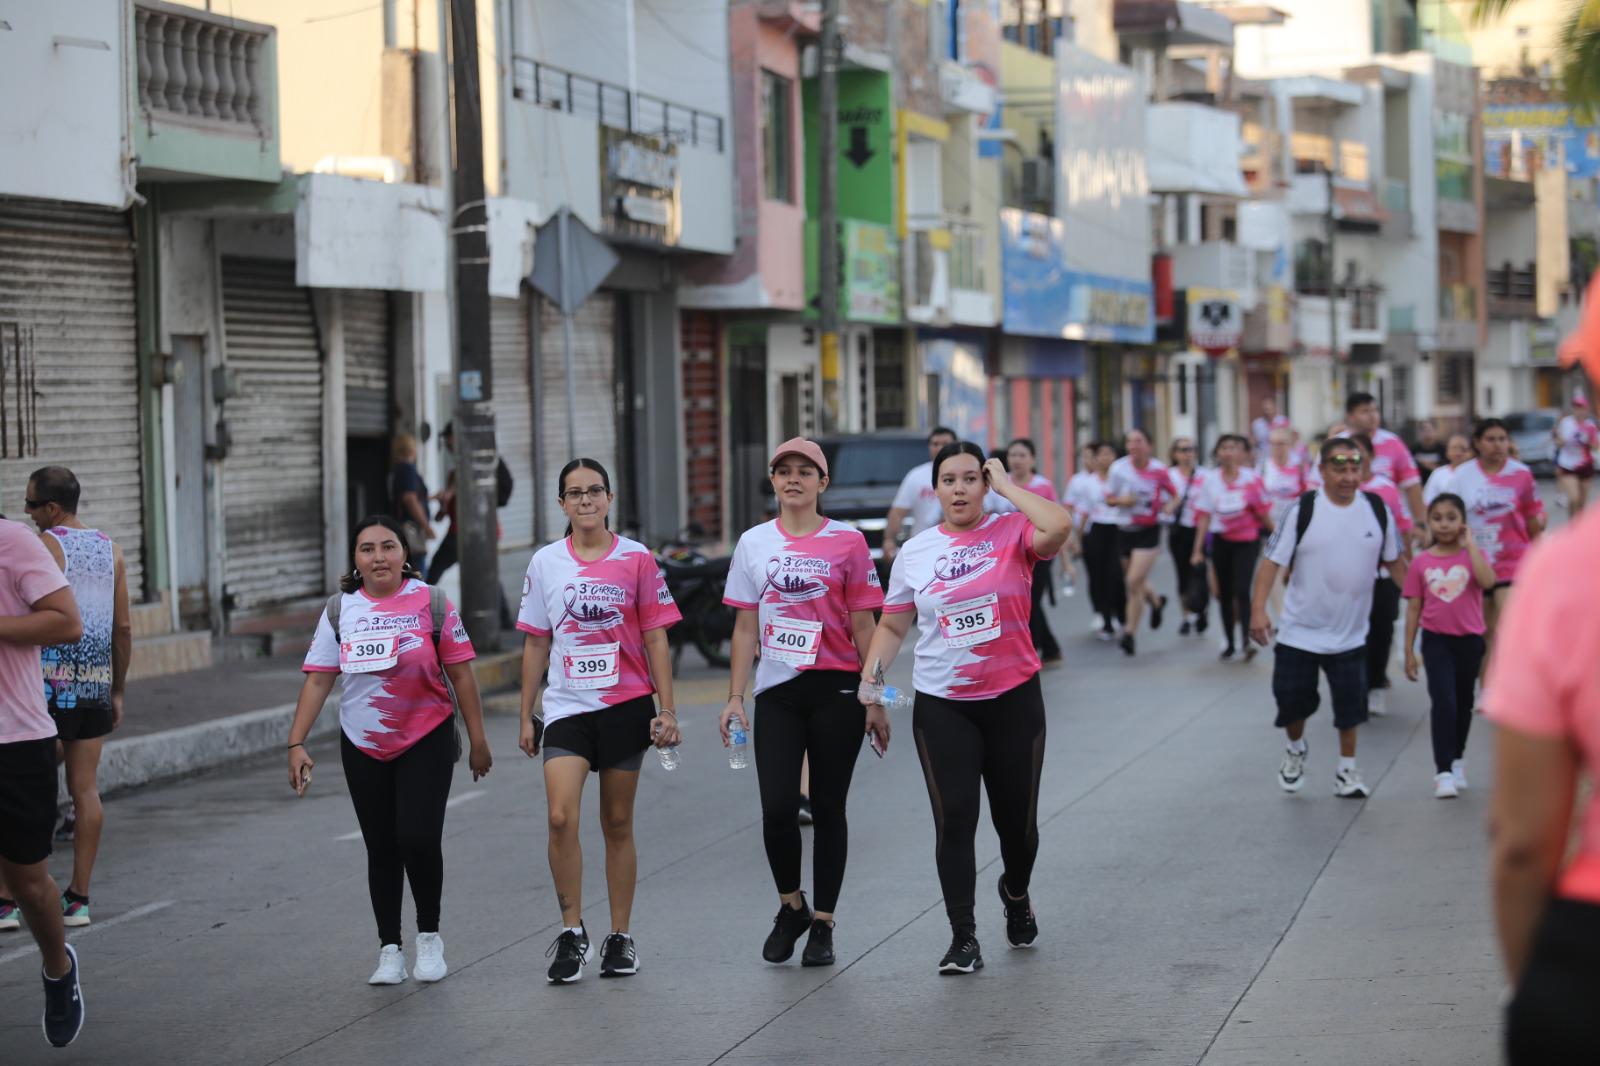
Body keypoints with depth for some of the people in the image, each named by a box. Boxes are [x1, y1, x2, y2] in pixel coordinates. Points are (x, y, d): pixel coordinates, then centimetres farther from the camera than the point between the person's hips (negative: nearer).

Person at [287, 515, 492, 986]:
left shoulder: (431, 603, -6)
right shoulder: (340, 610, 0)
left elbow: (460, 673, -3)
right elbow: (317, 680, -1)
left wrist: (478, 741, -2)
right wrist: (296, 743, -8)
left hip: (426, 740, -3)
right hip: (363, 748, 3)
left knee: (418, 838, -14)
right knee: (381, 849, 8)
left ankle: (429, 937, 8)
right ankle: (389, 951, 18)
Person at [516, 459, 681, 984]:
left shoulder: (637, 559, -1)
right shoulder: (545, 563, 4)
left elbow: (655, 638, 1)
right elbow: (536, 644, 10)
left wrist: (667, 710, -4)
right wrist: (526, 717, 9)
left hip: (625, 705, -1)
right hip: (566, 706, 1)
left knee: (618, 823, 7)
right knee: (561, 817, -15)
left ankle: (620, 938, 18)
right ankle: (572, 932, -2)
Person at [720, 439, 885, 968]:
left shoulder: (846, 542, -1)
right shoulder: (754, 543, 6)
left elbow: (863, 627, 0)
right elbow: (746, 627, 9)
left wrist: (876, 701, -1)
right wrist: (735, 697, 3)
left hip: (835, 690, -2)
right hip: (776, 692, 2)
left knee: (828, 808, 4)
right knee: (776, 808, -8)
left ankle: (823, 925, 14)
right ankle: (790, 908, 16)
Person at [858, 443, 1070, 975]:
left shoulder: (1012, 533, -5)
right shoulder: (915, 552, 4)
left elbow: (1058, 526, -28)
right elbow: (892, 626, 12)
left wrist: (1006, 486, -15)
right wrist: (872, 674, -4)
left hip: (1013, 698, -1)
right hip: (942, 706, 1)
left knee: (1016, 819, 10)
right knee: (954, 818, -7)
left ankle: (1016, 895, 41)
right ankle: (963, 937, 0)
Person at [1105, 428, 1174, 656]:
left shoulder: (1158, 469, -8)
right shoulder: (1118, 468, -5)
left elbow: (1173, 494, 7)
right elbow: (1109, 498, 5)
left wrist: (1168, 505, -14)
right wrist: (1121, 500, -16)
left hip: (1149, 531, -3)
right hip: (1126, 530, 3)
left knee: (1135, 582, -13)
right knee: (1137, 583, 16)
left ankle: (1129, 633, -5)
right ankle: (1156, 601, 50)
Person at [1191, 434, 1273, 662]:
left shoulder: (1251, 479, -10)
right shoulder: (1211, 481, -2)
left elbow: (1263, 512, -1)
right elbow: (1204, 516, 1)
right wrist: (1198, 550, 0)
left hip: (1247, 541, -3)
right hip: (1221, 541, 3)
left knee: (1241, 590, -17)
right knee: (1225, 593, 9)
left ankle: (1246, 640, -18)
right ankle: (1228, 642, 20)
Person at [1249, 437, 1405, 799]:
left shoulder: (1377, 510, -1)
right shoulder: (1303, 510, -11)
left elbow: (1394, 560, 13)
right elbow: (1273, 560, -11)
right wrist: (1258, 609, -20)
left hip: (1350, 634, 2)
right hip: (1299, 631, -2)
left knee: (1350, 703, 2)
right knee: (1292, 698, 4)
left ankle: (1348, 770, 18)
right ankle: (1295, 749, 33)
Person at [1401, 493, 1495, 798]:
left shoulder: (1472, 554, -3)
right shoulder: (1422, 562, -1)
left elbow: (1487, 581, -25)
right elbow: (1413, 608, 4)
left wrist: (1469, 543, -18)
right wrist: (1409, 651, 3)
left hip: (1469, 639, 1)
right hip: (1436, 639, -1)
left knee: (1463, 703, 16)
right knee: (1443, 703, -13)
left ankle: (1457, 759, 36)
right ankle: (1443, 772, -12)